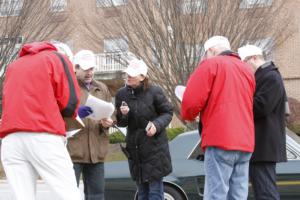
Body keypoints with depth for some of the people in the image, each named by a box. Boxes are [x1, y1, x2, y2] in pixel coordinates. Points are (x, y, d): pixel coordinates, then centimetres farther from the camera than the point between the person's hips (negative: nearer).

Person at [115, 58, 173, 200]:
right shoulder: (122, 94, 2)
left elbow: (168, 113, 0)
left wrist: (157, 124, -18)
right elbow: (120, 123, 8)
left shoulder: (154, 92, -10)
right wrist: (123, 115, -15)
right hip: (134, 148, 4)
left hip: (155, 147, -4)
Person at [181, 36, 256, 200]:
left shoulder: (211, 64, 0)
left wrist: (188, 116, 11)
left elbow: (191, 101, -9)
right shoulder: (247, 70, 21)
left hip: (220, 140, -6)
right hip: (245, 142, 7)